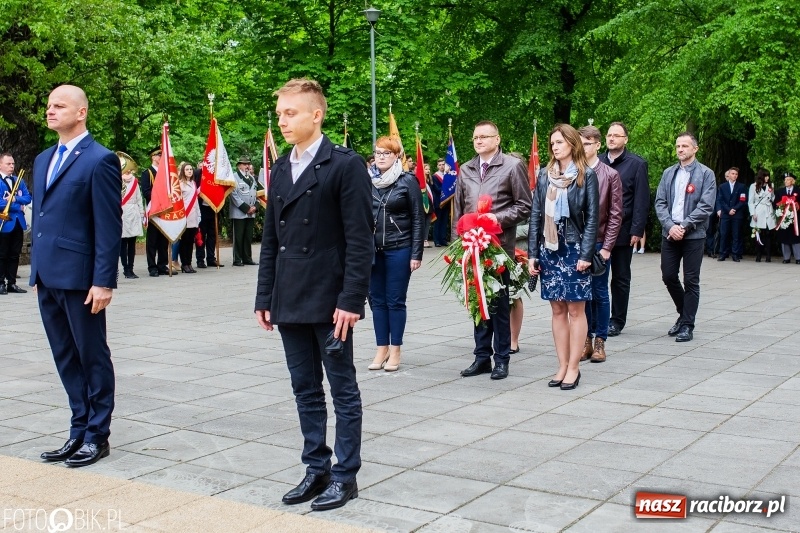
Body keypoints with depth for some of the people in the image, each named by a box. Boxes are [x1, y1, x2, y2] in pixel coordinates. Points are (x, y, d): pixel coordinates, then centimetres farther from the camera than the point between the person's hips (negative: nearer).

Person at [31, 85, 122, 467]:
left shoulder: (100, 160, -9)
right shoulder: (43, 160, 16)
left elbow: (109, 227, -13)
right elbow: (39, 218, 19)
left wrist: (104, 281, -17)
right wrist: (37, 271, 15)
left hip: (80, 278, -8)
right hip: (48, 277, 8)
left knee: (92, 357, 4)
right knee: (66, 359, 13)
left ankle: (97, 435, 15)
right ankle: (79, 430, 23)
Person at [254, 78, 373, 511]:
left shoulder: (345, 165, -8)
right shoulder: (280, 169, 13)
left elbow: (360, 239, -12)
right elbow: (270, 239, 15)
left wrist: (351, 299, -18)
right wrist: (265, 297, 11)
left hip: (329, 300, -7)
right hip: (290, 301, 7)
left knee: (343, 389, 4)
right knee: (305, 390, 13)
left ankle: (345, 475, 14)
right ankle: (316, 468, 24)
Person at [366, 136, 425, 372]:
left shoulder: (408, 181, -3)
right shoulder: (367, 181, 6)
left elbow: (418, 218, -3)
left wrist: (416, 253, -8)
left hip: (399, 249, -3)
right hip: (372, 249, 4)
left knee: (396, 300, 3)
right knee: (377, 300, 8)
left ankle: (395, 351, 12)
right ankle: (382, 349, 17)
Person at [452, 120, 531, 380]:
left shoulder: (512, 166, -1)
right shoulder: (466, 170, 14)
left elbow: (524, 206, -2)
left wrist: (498, 218, -14)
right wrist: (457, 240, 10)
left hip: (500, 245, -5)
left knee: (499, 303, 2)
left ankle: (501, 359, 11)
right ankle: (482, 356, 19)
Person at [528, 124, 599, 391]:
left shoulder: (586, 175, -2)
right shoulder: (544, 175, 8)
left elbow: (592, 217, -5)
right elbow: (535, 215, 8)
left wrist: (585, 254, -12)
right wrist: (532, 253, 3)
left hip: (574, 249, -4)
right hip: (549, 249, 4)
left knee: (576, 310, 1)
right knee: (557, 310, 8)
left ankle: (573, 368, 7)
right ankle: (562, 366, 14)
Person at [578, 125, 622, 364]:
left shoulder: (610, 175, 0)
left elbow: (615, 214, -1)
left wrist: (606, 247, -7)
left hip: (599, 243, -1)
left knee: (599, 294, 6)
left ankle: (600, 341, 15)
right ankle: (585, 340, 17)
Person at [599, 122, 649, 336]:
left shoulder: (636, 164, -1)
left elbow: (642, 200, -5)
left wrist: (637, 230, -11)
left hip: (623, 231, -3)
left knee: (620, 277, 8)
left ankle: (617, 321, 17)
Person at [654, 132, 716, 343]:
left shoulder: (706, 174, -2)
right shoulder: (668, 173, 11)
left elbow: (706, 206, -10)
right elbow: (660, 202, 5)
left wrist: (684, 226, -16)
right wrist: (670, 226, -10)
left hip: (693, 235, -4)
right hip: (670, 234, 4)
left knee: (691, 281, 1)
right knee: (668, 276, 7)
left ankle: (687, 325, 9)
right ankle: (683, 313, 29)